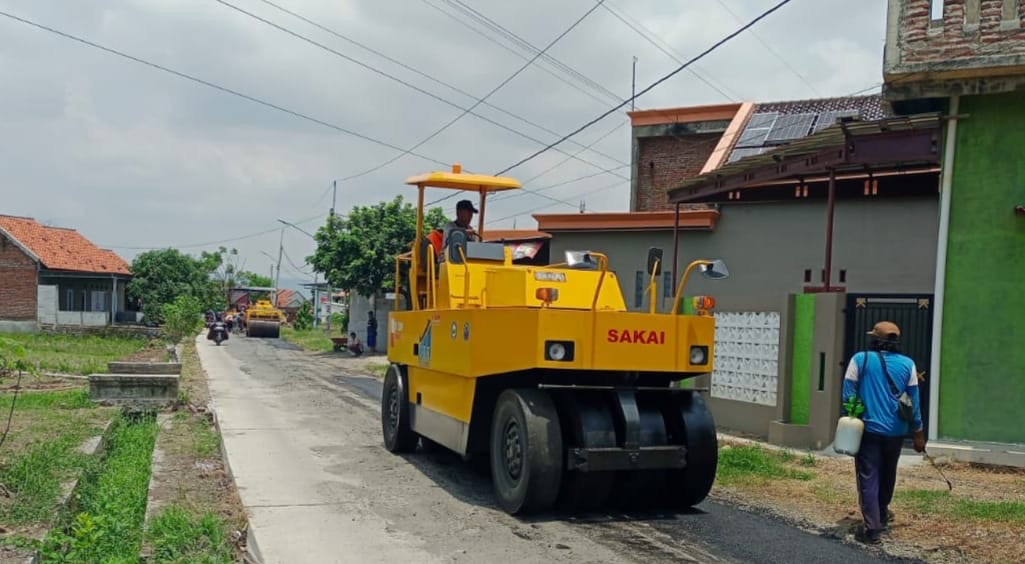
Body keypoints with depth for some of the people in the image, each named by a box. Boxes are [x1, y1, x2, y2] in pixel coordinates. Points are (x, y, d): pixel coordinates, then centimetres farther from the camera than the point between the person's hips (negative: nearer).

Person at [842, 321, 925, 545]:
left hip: (868, 429, -3)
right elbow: (914, 402, 5)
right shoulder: (907, 364, 2)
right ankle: (882, 514, 40)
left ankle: (872, 528, -7)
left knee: (868, 478, -1)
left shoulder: (860, 359, -5)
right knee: (887, 474, 22)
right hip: (896, 431, 3)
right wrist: (918, 433, 11)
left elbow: (848, 394, -5)